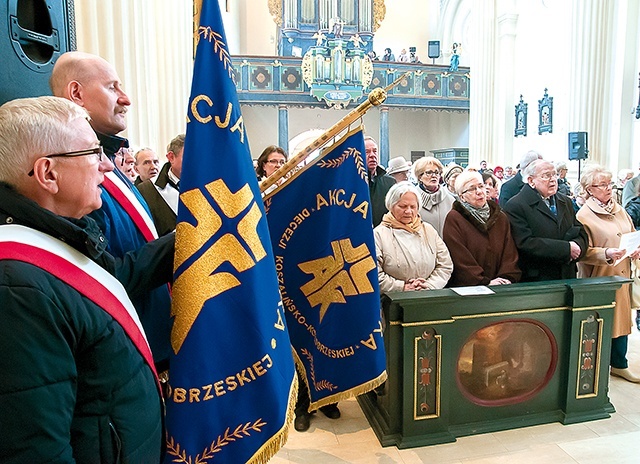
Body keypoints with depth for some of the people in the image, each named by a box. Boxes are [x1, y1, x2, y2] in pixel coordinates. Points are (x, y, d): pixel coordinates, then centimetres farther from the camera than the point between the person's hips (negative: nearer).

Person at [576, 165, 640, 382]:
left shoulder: (619, 210, 10)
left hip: (621, 276, 6)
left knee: (621, 318, 15)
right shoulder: (584, 215, -11)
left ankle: (619, 364, 31)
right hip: (598, 278, -6)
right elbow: (584, 252, -14)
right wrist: (606, 254, -29)